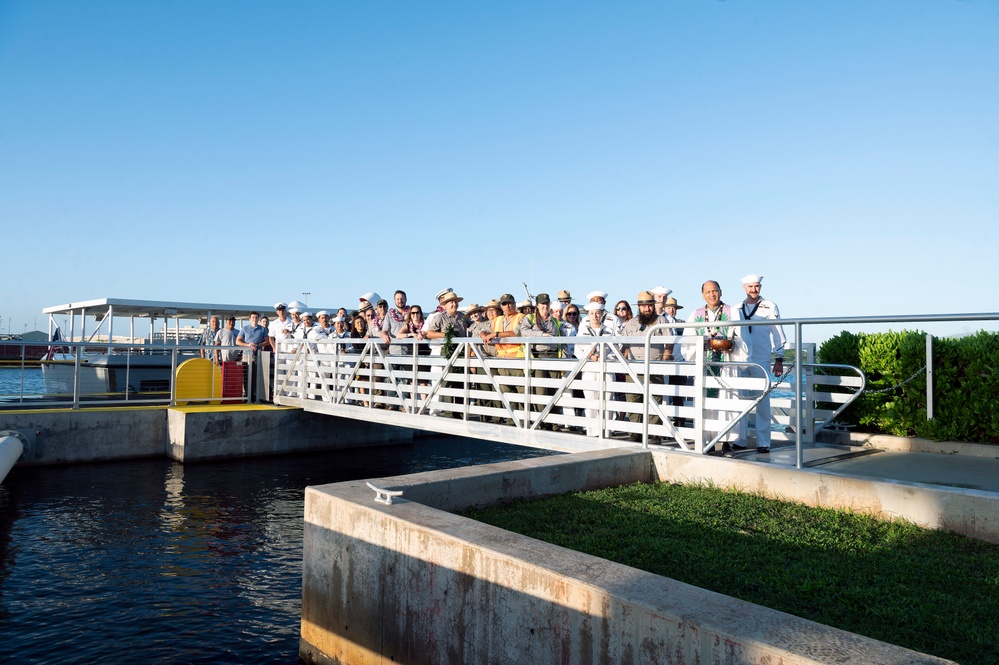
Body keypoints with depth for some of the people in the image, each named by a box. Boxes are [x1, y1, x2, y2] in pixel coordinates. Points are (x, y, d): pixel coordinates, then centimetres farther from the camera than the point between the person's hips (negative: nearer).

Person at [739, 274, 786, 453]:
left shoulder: (770, 307, 5)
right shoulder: (737, 309, 13)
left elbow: (778, 335, 5)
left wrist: (779, 360, -1)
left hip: (762, 361, -3)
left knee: (762, 403, -3)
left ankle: (763, 442, 0)